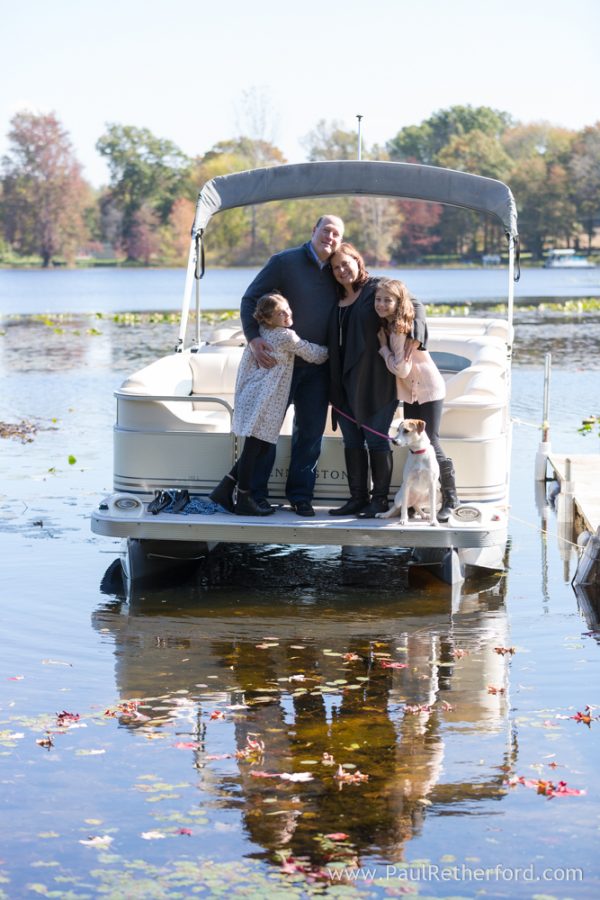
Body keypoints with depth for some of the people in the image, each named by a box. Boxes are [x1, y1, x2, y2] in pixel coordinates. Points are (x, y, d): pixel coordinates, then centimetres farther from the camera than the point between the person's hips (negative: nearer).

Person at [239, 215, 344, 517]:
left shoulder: (335, 272, 9)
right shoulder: (284, 262, -7)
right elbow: (250, 299, -9)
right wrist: (253, 337, -22)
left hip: (317, 368, 5)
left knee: (311, 430, 6)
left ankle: (300, 494, 15)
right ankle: (255, 492, 9)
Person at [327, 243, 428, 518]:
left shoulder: (378, 288, -3)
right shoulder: (337, 299, 16)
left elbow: (414, 305, -10)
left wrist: (415, 334, -26)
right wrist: (334, 381, 9)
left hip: (375, 381, -6)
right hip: (345, 381, 6)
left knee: (376, 439, -3)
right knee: (352, 441, 8)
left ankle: (380, 498, 5)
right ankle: (357, 498, 14)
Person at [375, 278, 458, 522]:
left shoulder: (403, 329, -22)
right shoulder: (386, 326, 2)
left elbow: (401, 369, -24)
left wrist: (383, 347, -16)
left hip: (428, 391, -9)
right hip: (409, 393, 9)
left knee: (430, 443, -11)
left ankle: (450, 498, 0)